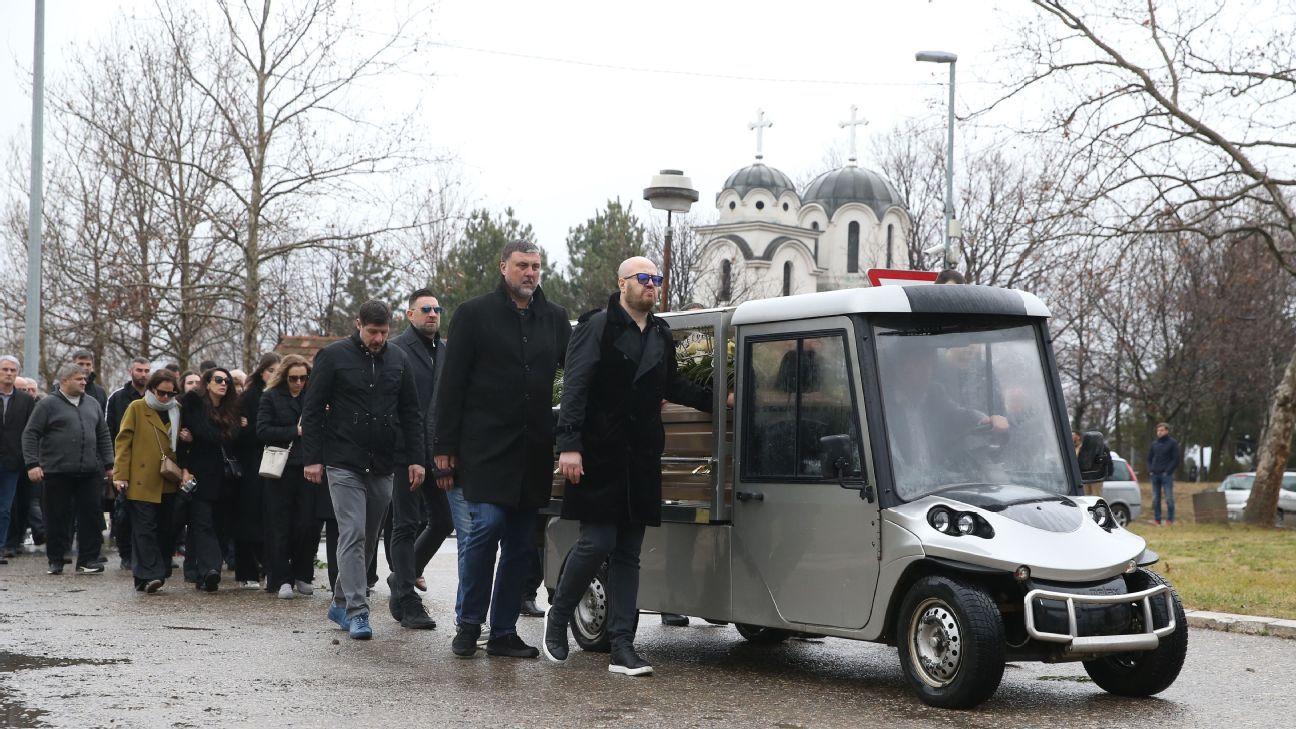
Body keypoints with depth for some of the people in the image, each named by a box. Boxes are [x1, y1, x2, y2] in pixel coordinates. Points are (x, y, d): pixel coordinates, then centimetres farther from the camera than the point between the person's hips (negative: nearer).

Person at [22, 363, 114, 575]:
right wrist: (32, 464, -11)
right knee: (58, 517, 3)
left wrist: (108, 464, 12)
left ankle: (88, 559, 8)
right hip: (57, 472, -4)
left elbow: (103, 435, 18)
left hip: (90, 471, 4)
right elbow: (30, 435, -2)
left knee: (92, 515, 0)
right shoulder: (48, 405, -1)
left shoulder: (92, 404, 14)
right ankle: (56, 561, 14)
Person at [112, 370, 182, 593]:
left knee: (167, 530, 5)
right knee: (144, 528, -9)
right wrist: (121, 474, -8)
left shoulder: (177, 411, 14)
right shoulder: (137, 408, 2)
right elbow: (123, 441, -1)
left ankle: (159, 572, 15)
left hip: (168, 483, 4)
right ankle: (147, 576, -13)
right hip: (141, 481, -4)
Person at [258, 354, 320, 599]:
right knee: (281, 526, 0)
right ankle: (281, 579, 5)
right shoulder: (271, 397, 4)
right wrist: (295, 432, -13)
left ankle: (302, 576, 13)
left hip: (308, 468, 2)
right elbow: (263, 431, -6)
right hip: (282, 470, -2)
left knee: (308, 524, -2)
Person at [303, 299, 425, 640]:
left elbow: (411, 413, 13)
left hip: (382, 466, 4)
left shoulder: (398, 359, 9)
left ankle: (341, 603, 24)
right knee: (352, 535, -11)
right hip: (344, 465, -4)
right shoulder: (333, 356, -2)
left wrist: (415, 458, 5)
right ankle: (357, 612, -11)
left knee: (368, 539, 10)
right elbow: (312, 410, -1)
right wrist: (312, 458, -7)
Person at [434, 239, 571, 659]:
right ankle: (468, 624, 1)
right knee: (486, 524, -14)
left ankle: (504, 631, 15)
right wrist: (445, 449, -7)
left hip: (532, 452, 4)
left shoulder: (554, 319, 12)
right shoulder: (474, 314, 2)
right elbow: (451, 384, -1)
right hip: (484, 447, -4)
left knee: (519, 544, 7)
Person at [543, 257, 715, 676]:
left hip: (641, 459, 6)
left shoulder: (661, 335, 15)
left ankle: (622, 648, 7)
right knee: (597, 543, -8)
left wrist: (713, 400, 19)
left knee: (628, 554, 6)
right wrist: (569, 445, -20)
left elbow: (671, 386, 30)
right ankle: (557, 618, 15)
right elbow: (574, 389, -12)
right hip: (600, 457, -6)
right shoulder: (598, 329, -5)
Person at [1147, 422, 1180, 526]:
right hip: (1155, 475, 5)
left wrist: (1168, 471, -11)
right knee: (1155, 499, 5)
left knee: (1169, 498, -6)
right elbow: (1149, 458, 20)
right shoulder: (1154, 444, 15)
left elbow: (1176, 459, -3)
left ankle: (1170, 520, -3)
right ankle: (1157, 520, 8)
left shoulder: (1172, 443, 1)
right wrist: (1150, 470, 4)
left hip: (1166, 475, -5)